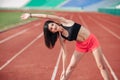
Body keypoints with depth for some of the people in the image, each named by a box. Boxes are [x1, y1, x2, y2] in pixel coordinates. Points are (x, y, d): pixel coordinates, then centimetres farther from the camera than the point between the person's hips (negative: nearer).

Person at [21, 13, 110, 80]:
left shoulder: (64, 22, -14)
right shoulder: (61, 38, -7)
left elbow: (46, 16, -19)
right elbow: (65, 53, -2)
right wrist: (64, 70, -1)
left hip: (91, 40, -3)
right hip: (81, 46, 3)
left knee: (101, 66, 3)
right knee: (71, 66, 6)